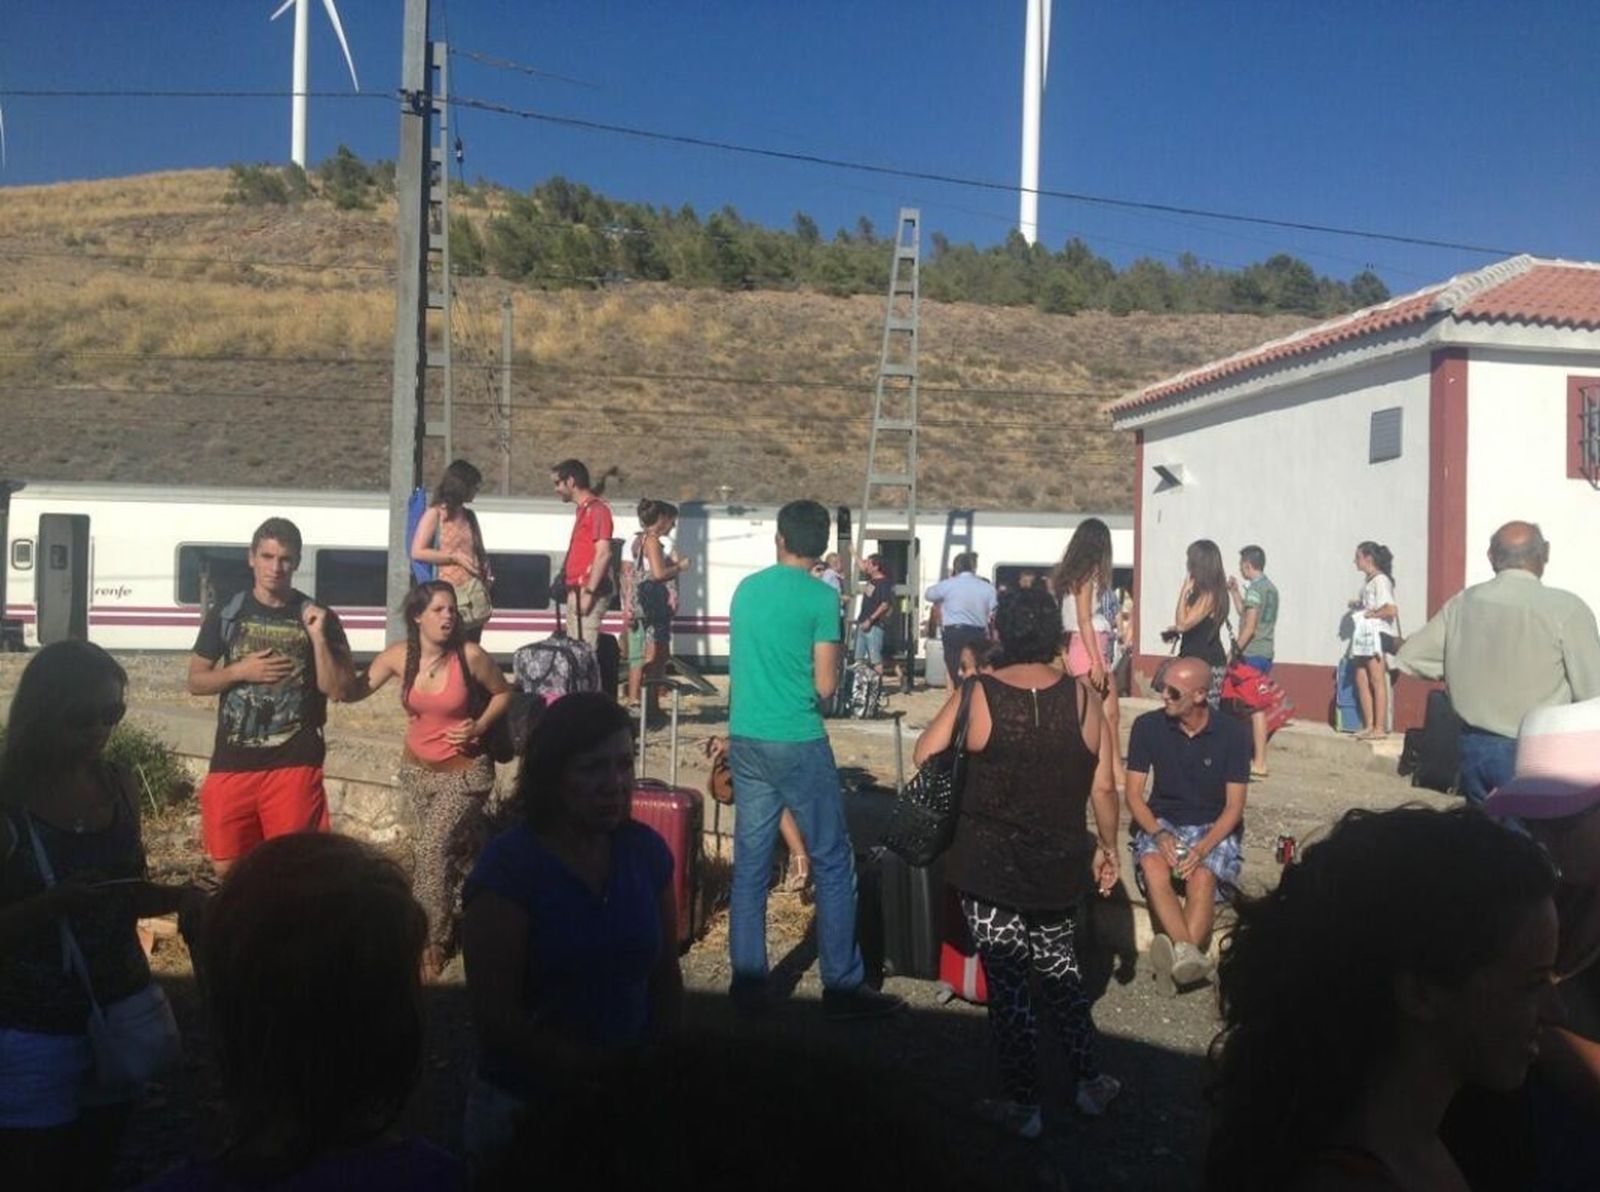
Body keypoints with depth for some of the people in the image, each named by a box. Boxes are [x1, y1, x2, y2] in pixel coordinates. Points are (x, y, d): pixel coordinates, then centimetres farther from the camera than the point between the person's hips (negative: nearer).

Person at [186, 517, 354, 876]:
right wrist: (241, 671, -8)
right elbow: (195, 681, 9)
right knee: (227, 866, 7)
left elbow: (338, 689, -3)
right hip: (232, 761, 2)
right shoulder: (226, 615, 6)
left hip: (295, 763, -2)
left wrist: (318, 637, -14)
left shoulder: (318, 618, 1)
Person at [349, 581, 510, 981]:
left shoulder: (470, 655, -20)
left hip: (464, 770, -4)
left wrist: (479, 727, -19)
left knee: (431, 849, -13)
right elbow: (352, 690, -13)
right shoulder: (399, 655, -11)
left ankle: (432, 944, 2)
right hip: (416, 768, 4)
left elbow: (502, 693, -4)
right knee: (454, 848, 21)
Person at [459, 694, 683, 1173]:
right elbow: (496, 1019, -18)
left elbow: (665, 975, 4)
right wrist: (607, 1069, -20)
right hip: (525, 1108, -4)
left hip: (631, 1100, 4)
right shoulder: (506, 869, -17)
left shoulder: (647, 851, -4)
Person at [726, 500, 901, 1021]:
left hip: (745, 739, 6)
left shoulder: (746, 589, 8)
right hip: (798, 743, -5)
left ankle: (748, 983, 14)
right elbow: (825, 685, -9)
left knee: (750, 863, 10)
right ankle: (843, 986, 9)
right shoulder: (821, 597, -9)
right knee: (833, 862, 5)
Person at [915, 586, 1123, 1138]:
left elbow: (925, 754, -4)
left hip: (989, 869, -3)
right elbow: (1104, 787, -4)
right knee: (1059, 969, 23)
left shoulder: (977, 695, -14)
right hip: (1059, 866, 3)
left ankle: (1024, 1106, 21)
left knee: (1007, 984, 9)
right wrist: (1108, 847, 11)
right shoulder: (1083, 696, -7)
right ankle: (1090, 1081, 33)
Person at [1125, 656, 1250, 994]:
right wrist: (1159, 834, -20)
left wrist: (1201, 849, -22)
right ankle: (1187, 953, -45)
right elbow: (1134, 795, -2)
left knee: (1202, 877, -34)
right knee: (1153, 865, -33)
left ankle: (1180, 956, -41)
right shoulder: (1148, 727, -4)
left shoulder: (1233, 734, -7)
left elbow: (1234, 807, -6)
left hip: (1214, 828, -1)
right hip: (1161, 823, 1)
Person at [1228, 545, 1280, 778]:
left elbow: (1249, 626, -18)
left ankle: (1259, 763, -4)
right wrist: (1235, 591, 23)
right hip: (1266, 653, 10)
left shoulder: (1255, 589, -13)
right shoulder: (1271, 587, 16)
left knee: (1255, 708, -6)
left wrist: (1234, 650, -14)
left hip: (1253, 654, -10)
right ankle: (1257, 758, 20)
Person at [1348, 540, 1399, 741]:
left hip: (1378, 635, -9)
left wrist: (1370, 614, -12)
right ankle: (1369, 726, 15)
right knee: (1361, 680, 9)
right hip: (1364, 635, 9)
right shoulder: (1367, 580, 14)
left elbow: (1391, 610, -22)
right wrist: (1356, 605, 6)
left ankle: (1379, 728, 0)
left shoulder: (1380, 580, -13)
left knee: (1377, 681, -5)